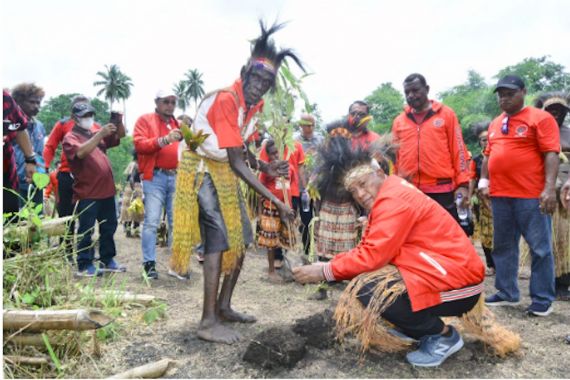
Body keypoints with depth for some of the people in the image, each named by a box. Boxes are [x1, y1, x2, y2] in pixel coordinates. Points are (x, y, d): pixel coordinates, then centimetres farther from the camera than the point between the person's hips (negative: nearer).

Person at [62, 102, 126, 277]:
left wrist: (119, 122, -5)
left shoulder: (97, 133, 17)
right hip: (87, 193, -7)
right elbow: (81, 152, -24)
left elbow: (120, 135, 15)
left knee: (109, 227, 13)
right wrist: (100, 135, -28)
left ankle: (107, 260, 24)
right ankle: (84, 265, 6)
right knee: (86, 230, -2)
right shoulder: (70, 138, -3)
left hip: (106, 190, 7)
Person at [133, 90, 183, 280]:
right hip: (155, 177, -4)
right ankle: (149, 263, -3)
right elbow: (139, 144, -9)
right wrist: (164, 140, -20)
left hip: (176, 177, 5)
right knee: (151, 221, -8)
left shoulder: (178, 124, 22)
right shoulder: (145, 120, 7)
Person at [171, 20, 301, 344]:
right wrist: (276, 201, -32)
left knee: (241, 238, 8)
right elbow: (236, 162, -31)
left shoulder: (255, 104, 2)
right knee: (220, 238, -16)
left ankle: (223, 306, 20)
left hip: (224, 170, 9)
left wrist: (266, 168, -8)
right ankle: (209, 322, -10)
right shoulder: (226, 100, -27)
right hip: (203, 169, -9)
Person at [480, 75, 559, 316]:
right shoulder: (495, 124, 16)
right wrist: (484, 181, 9)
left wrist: (550, 188, -19)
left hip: (531, 195, -6)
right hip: (500, 195, 7)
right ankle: (507, 293, 24)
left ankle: (543, 299, 11)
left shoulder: (540, 118, -3)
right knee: (503, 246, 12)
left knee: (540, 248, 1)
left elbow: (551, 154, -11)